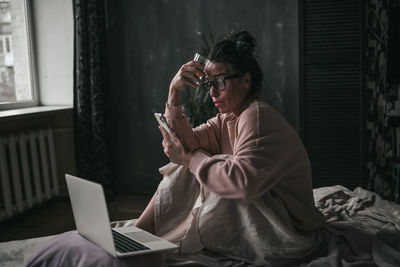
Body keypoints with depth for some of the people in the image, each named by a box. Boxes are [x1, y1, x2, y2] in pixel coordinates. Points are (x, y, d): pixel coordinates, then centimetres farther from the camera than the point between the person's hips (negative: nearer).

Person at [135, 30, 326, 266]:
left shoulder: (258, 116, -22)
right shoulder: (227, 120, 7)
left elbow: (243, 182, -36)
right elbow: (189, 142, -3)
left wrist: (189, 158, -23)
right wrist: (175, 91, -10)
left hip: (290, 235, -8)